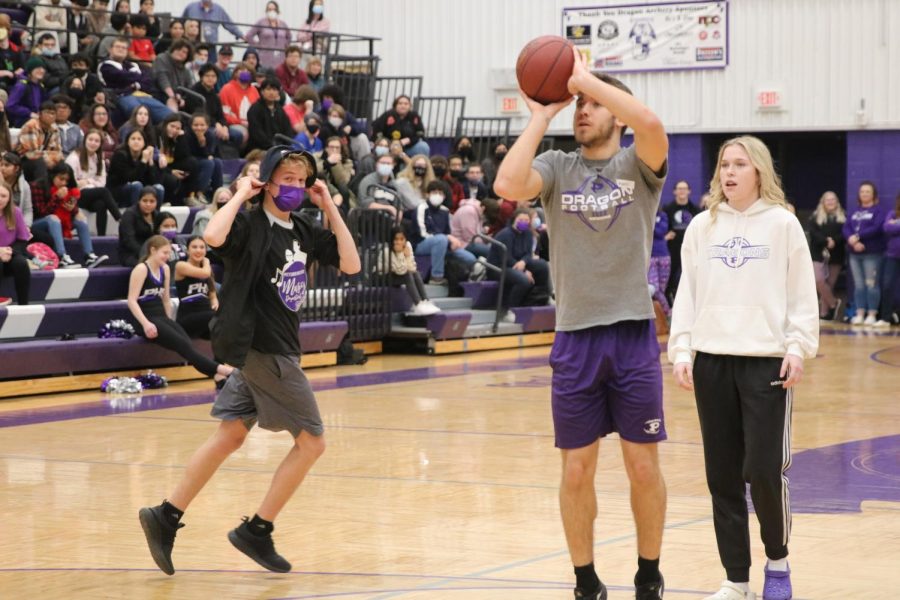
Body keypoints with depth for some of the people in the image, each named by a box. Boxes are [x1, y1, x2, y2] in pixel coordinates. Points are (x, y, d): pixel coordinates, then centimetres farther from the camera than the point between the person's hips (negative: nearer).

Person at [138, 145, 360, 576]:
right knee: (311, 441, -3)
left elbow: (350, 264, 8)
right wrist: (241, 196, -20)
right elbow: (214, 236, -34)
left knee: (230, 435, 10)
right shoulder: (250, 224, -13)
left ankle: (165, 518, 12)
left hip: (276, 349, 8)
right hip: (260, 347, -8)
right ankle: (256, 531, 3)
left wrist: (330, 208, 4)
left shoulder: (304, 230, 10)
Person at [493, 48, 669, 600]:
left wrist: (584, 77, -15)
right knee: (577, 469, 5)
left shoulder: (638, 164, 1)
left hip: (633, 331, -1)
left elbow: (651, 123, -22)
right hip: (575, 334, 1)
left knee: (643, 465, 4)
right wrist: (542, 115, -7)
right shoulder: (557, 167, 6)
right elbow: (507, 185, -15)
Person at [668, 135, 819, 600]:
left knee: (765, 469, -9)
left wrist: (798, 347, -8)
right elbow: (687, 293, 10)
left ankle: (777, 561, 15)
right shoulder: (701, 227, 9)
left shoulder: (782, 224, 2)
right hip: (711, 360, 3)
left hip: (766, 361, -3)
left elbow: (802, 294, 2)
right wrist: (680, 351, 2)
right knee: (723, 475, 4)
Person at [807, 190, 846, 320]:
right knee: (819, 281, -17)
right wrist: (826, 241, -21)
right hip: (818, 254, -1)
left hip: (836, 256, 1)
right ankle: (833, 303, -1)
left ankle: (824, 312, 6)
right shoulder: (815, 218, 7)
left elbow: (845, 234, -2)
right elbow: (813, 234, -6)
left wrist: (834, 241, -18)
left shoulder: (842, 218, 11)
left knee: (830, 284, 0)